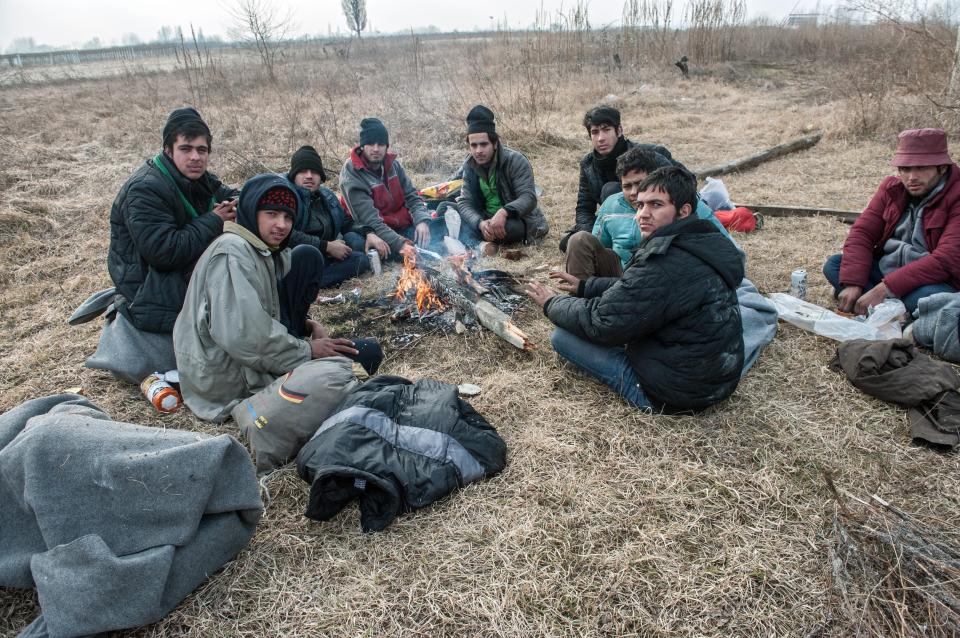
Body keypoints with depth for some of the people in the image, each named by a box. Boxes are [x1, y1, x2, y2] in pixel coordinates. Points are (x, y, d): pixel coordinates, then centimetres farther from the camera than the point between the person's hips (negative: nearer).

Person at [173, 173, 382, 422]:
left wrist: (307, 325, 2)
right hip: (232, 376, -9)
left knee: (307, 257, 3)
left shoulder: (263, 250, 9)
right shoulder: (232, 253, -22)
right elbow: (242, 335, -29)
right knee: (367, 354, -10)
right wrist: (307, 350, -19)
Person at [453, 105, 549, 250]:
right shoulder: (469, 165, -2)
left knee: (506, 228, -39)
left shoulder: (516, 161, -16)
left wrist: (504, 212, -43)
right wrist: (480, 223, -31)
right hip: (488, 218, 5)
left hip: (520, 220, -4)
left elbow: (529, 198, -23)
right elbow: (464, 202, -9)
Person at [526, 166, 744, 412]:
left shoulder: (663, 264, -29)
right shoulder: (705, 242, 3)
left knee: (562, 336, -6)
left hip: (673, 394, -9)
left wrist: (552, 304, -4)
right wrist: (585, 286, 17)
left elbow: (601, 324, -21)